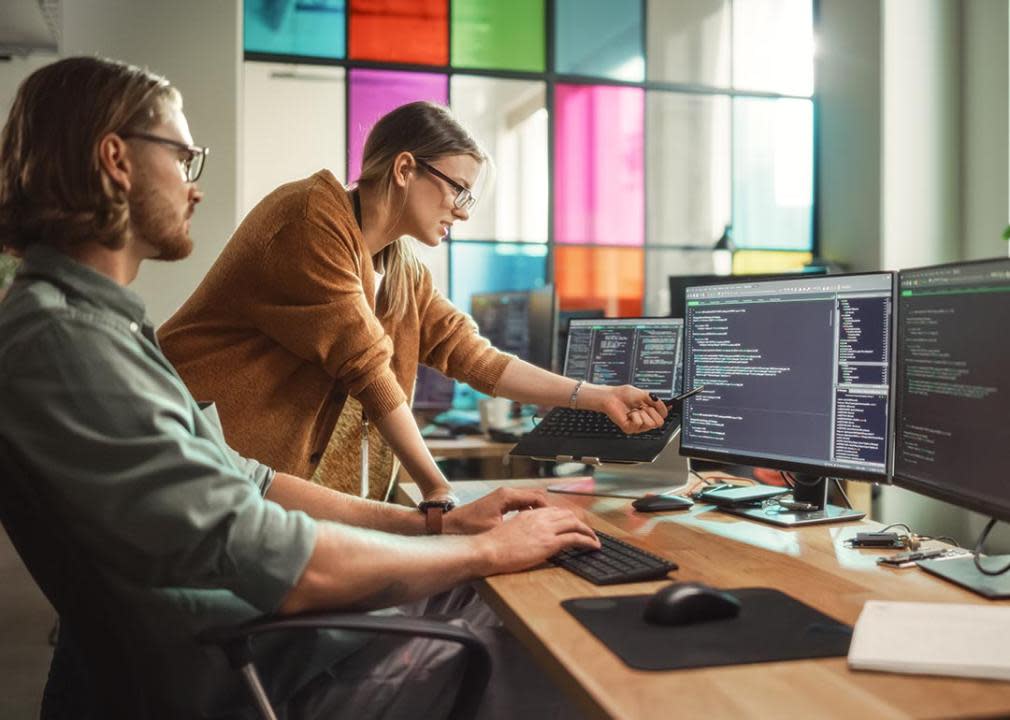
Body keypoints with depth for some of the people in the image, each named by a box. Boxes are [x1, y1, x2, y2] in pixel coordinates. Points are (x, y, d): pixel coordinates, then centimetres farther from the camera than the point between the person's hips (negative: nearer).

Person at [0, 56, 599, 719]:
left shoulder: (93, 321, 10)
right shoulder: (62, 339, -23)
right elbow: (282, 565, -27)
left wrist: (440, 524, 5)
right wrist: (489, 549, -13)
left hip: (264, 621, 9)